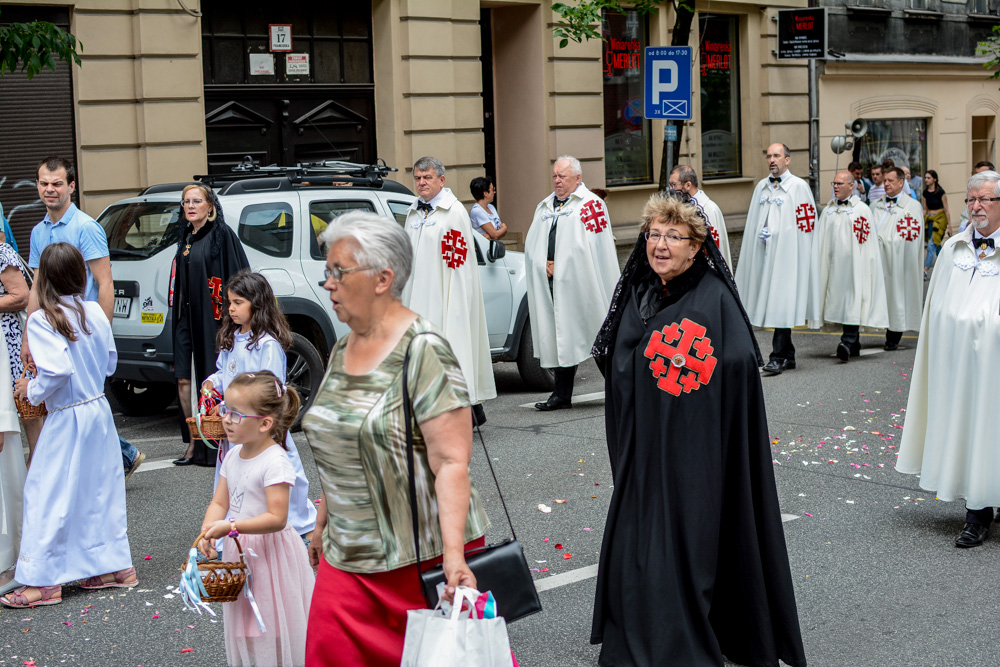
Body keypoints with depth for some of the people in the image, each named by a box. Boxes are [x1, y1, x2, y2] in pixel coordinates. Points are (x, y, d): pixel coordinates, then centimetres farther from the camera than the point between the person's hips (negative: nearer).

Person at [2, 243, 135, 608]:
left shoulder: (41, 320, -17)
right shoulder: (95, 312, 0)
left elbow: (56, 370, -25)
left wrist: (32, 390, -8)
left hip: (67, 419, -6)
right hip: (99, 410, 6)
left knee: (49, 494, 2)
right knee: (101, 489, 16)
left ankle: (44, 581, 6)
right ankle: (116, 566, 24)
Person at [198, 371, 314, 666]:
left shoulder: (274, 462, -21)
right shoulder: (233, 456, 4)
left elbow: (277, 518, -25)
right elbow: (219, 502, 8)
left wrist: (230, 527, -29)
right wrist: (208, 532, -12)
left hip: (269, 552, -8)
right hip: (239, 552, 8)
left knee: (272, 628, 2)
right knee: (245, 626, 18)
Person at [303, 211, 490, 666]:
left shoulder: (423, 351, -15)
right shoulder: (342, 350, 10)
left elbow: (452, 463, -20)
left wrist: (453, 555, -27)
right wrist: (323, 525, 21)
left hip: (420, 555, -7)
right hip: (347, 556, 7)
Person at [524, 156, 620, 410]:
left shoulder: (591, 204, -2)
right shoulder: (544, 206, 19)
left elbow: (592, 247, -10)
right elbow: (531, 244, 18)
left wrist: (561, 266, -11)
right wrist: (544, 265, -1)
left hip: (580, 282, -6)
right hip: (550, 283, 6)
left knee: (598, 336, -4)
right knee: (559, 337, 5)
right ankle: (561, 394, 10)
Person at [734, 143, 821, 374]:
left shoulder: (798, 187, -3)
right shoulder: (761, 187, 16)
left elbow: (806, 225, -7)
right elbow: (753, 223, 21)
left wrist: (774, 234, -9)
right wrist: (761, 235, 8)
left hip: (786, 254, -6)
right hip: (764, 254, 6)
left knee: (782, 304, -11)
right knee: (769, 301, 7)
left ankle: (778, 356, -11)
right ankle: (788, 355, 15)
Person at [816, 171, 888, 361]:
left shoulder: (862, 210, 0)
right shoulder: (828, 211, 14)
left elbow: (868, 241, -3)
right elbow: (821, 240, 15)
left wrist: (867, 266, -10)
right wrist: (821, 265, 8)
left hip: (854, 263, -5)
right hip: (834, 264, 5)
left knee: (853, 301, -13)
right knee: (840, 301, 7)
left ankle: (848, 342, -21)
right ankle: (854, 344, 17)